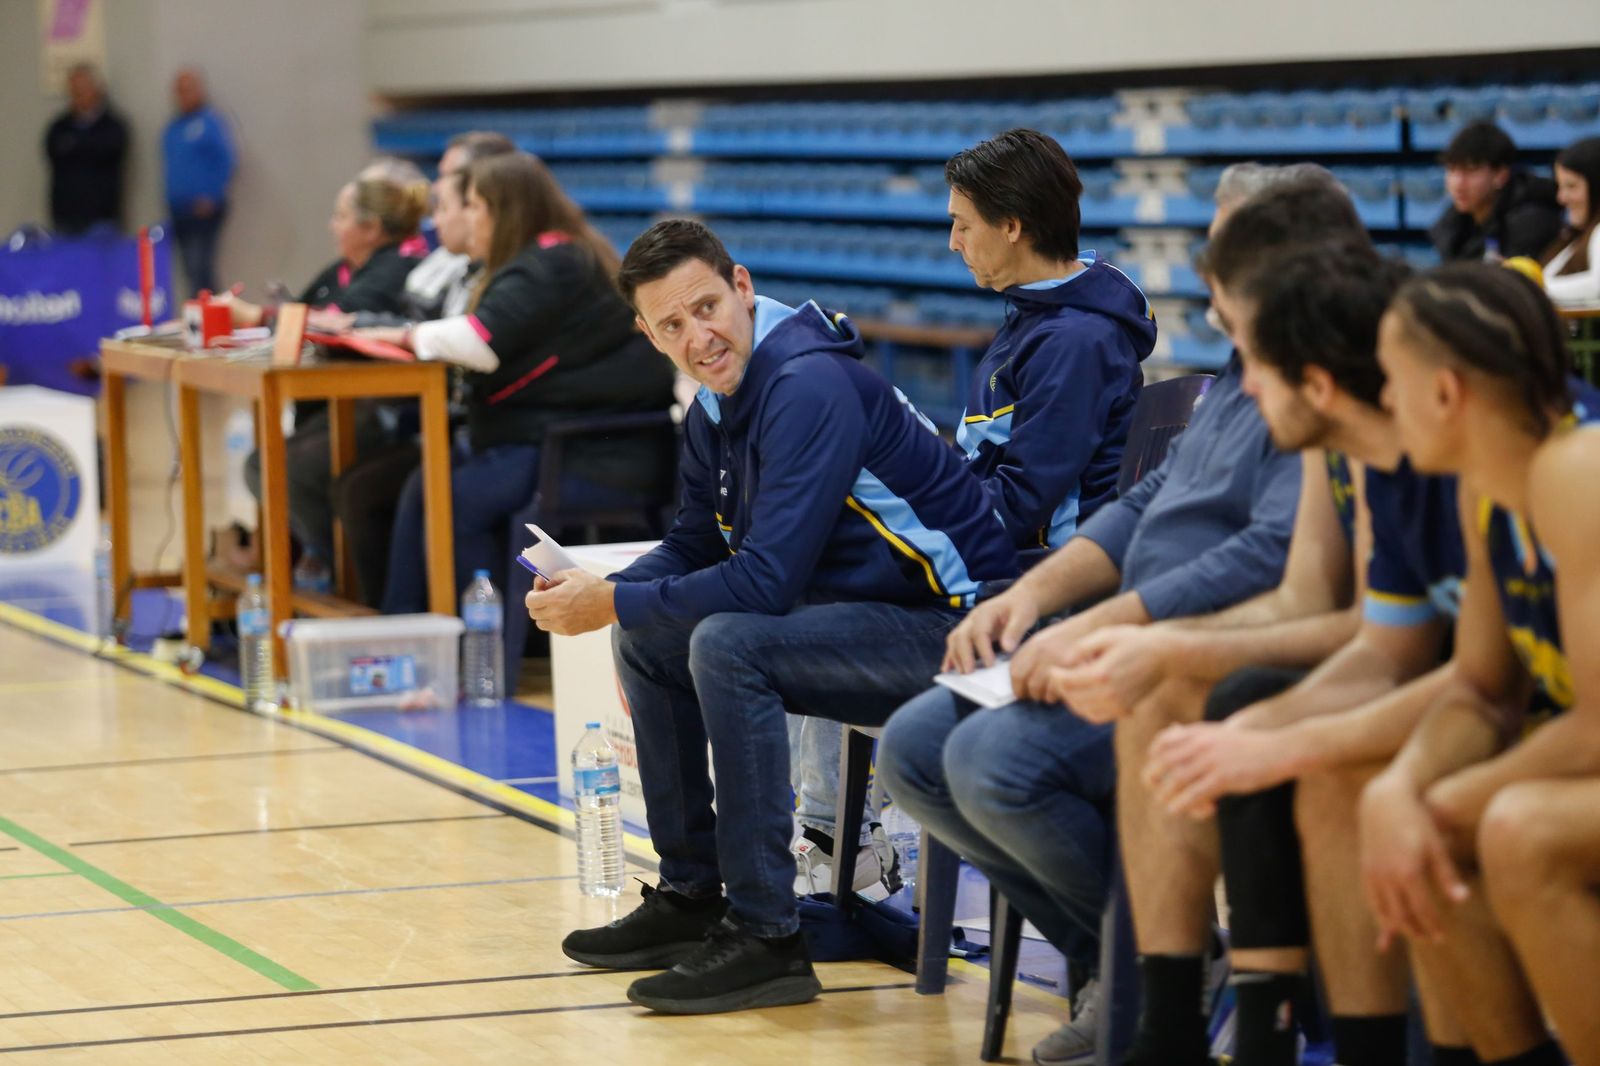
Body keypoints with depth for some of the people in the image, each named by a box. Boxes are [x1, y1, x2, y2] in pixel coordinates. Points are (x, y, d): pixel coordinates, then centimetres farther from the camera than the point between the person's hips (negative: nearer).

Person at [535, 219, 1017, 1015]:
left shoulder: (810, 388, -23)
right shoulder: (718, 403, 6)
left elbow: (768, 580, -28)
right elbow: (695, 546, 18)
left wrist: (612, 604, -20)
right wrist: (607, 595, -3)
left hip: (948, 624, -10)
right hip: (858, 612, 10)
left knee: (726, 644, -27)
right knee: (650, 636, 9)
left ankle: (767, 940, -20)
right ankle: (691, 898, 17)